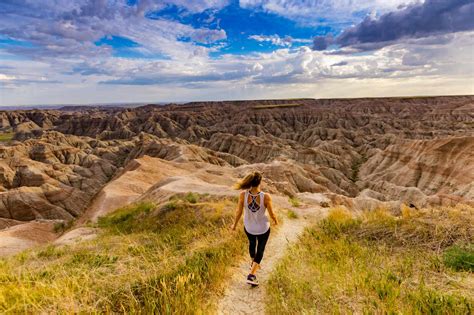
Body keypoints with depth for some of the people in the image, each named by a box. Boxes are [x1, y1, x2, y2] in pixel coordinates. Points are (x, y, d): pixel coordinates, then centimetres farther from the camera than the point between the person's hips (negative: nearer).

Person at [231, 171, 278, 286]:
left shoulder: (243, 194, -25)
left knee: (252, 243, 33)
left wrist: (235, 224, 4)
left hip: (249, 227, 3)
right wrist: (276, 221, 8)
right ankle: (251, 275, 10)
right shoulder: (266, 197, -29)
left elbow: (239, 212, -14)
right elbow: (271, 214, -15)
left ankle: (253, 263, 57)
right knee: (260, 249, 20)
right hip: (263, 228, -2)